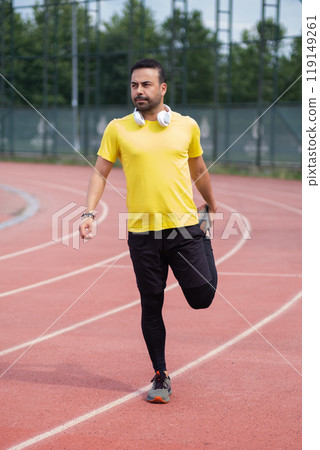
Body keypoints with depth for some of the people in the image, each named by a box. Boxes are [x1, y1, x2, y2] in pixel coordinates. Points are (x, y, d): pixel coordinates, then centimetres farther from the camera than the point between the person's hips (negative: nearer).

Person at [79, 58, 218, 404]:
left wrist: (211, 207, 28)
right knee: (151, 307, 4)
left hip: (185, 226, 0)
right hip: (142, 231, 0)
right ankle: (160, 377, 18)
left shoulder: (187, 126, 5)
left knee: (202, 298, -3)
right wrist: (89, 212, -10)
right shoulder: (118, 129, 2)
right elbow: (100, 171, 3)